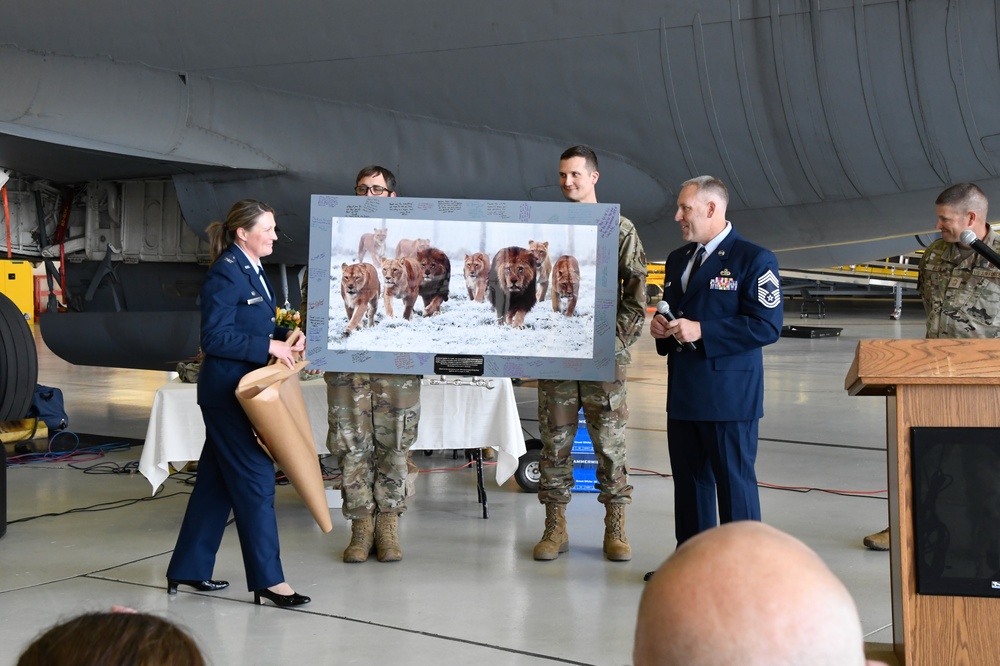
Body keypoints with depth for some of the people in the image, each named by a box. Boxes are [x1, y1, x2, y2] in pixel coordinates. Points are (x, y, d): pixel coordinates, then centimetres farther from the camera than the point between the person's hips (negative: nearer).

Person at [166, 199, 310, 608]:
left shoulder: (252, 270, 13)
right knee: (255, 478, -6)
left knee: (216, 482, 14)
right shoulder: (225, 274, -17)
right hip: (228, 390, -10)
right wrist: (269, 346, -22)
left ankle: (188, 570, 24)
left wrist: (285, 339, 3)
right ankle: (267, 579, 0)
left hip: (246, 387, 10)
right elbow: (215, 338, -21)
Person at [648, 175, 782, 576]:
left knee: (735, 482, -2)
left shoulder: (754, 260, -8)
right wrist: (661, 325, 5)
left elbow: (767, 326, -15)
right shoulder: (677, 260, 17)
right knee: (689, 480, 13)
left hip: (729, 393, -8)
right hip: (683, 392, 8)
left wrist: (702, 331, -20)